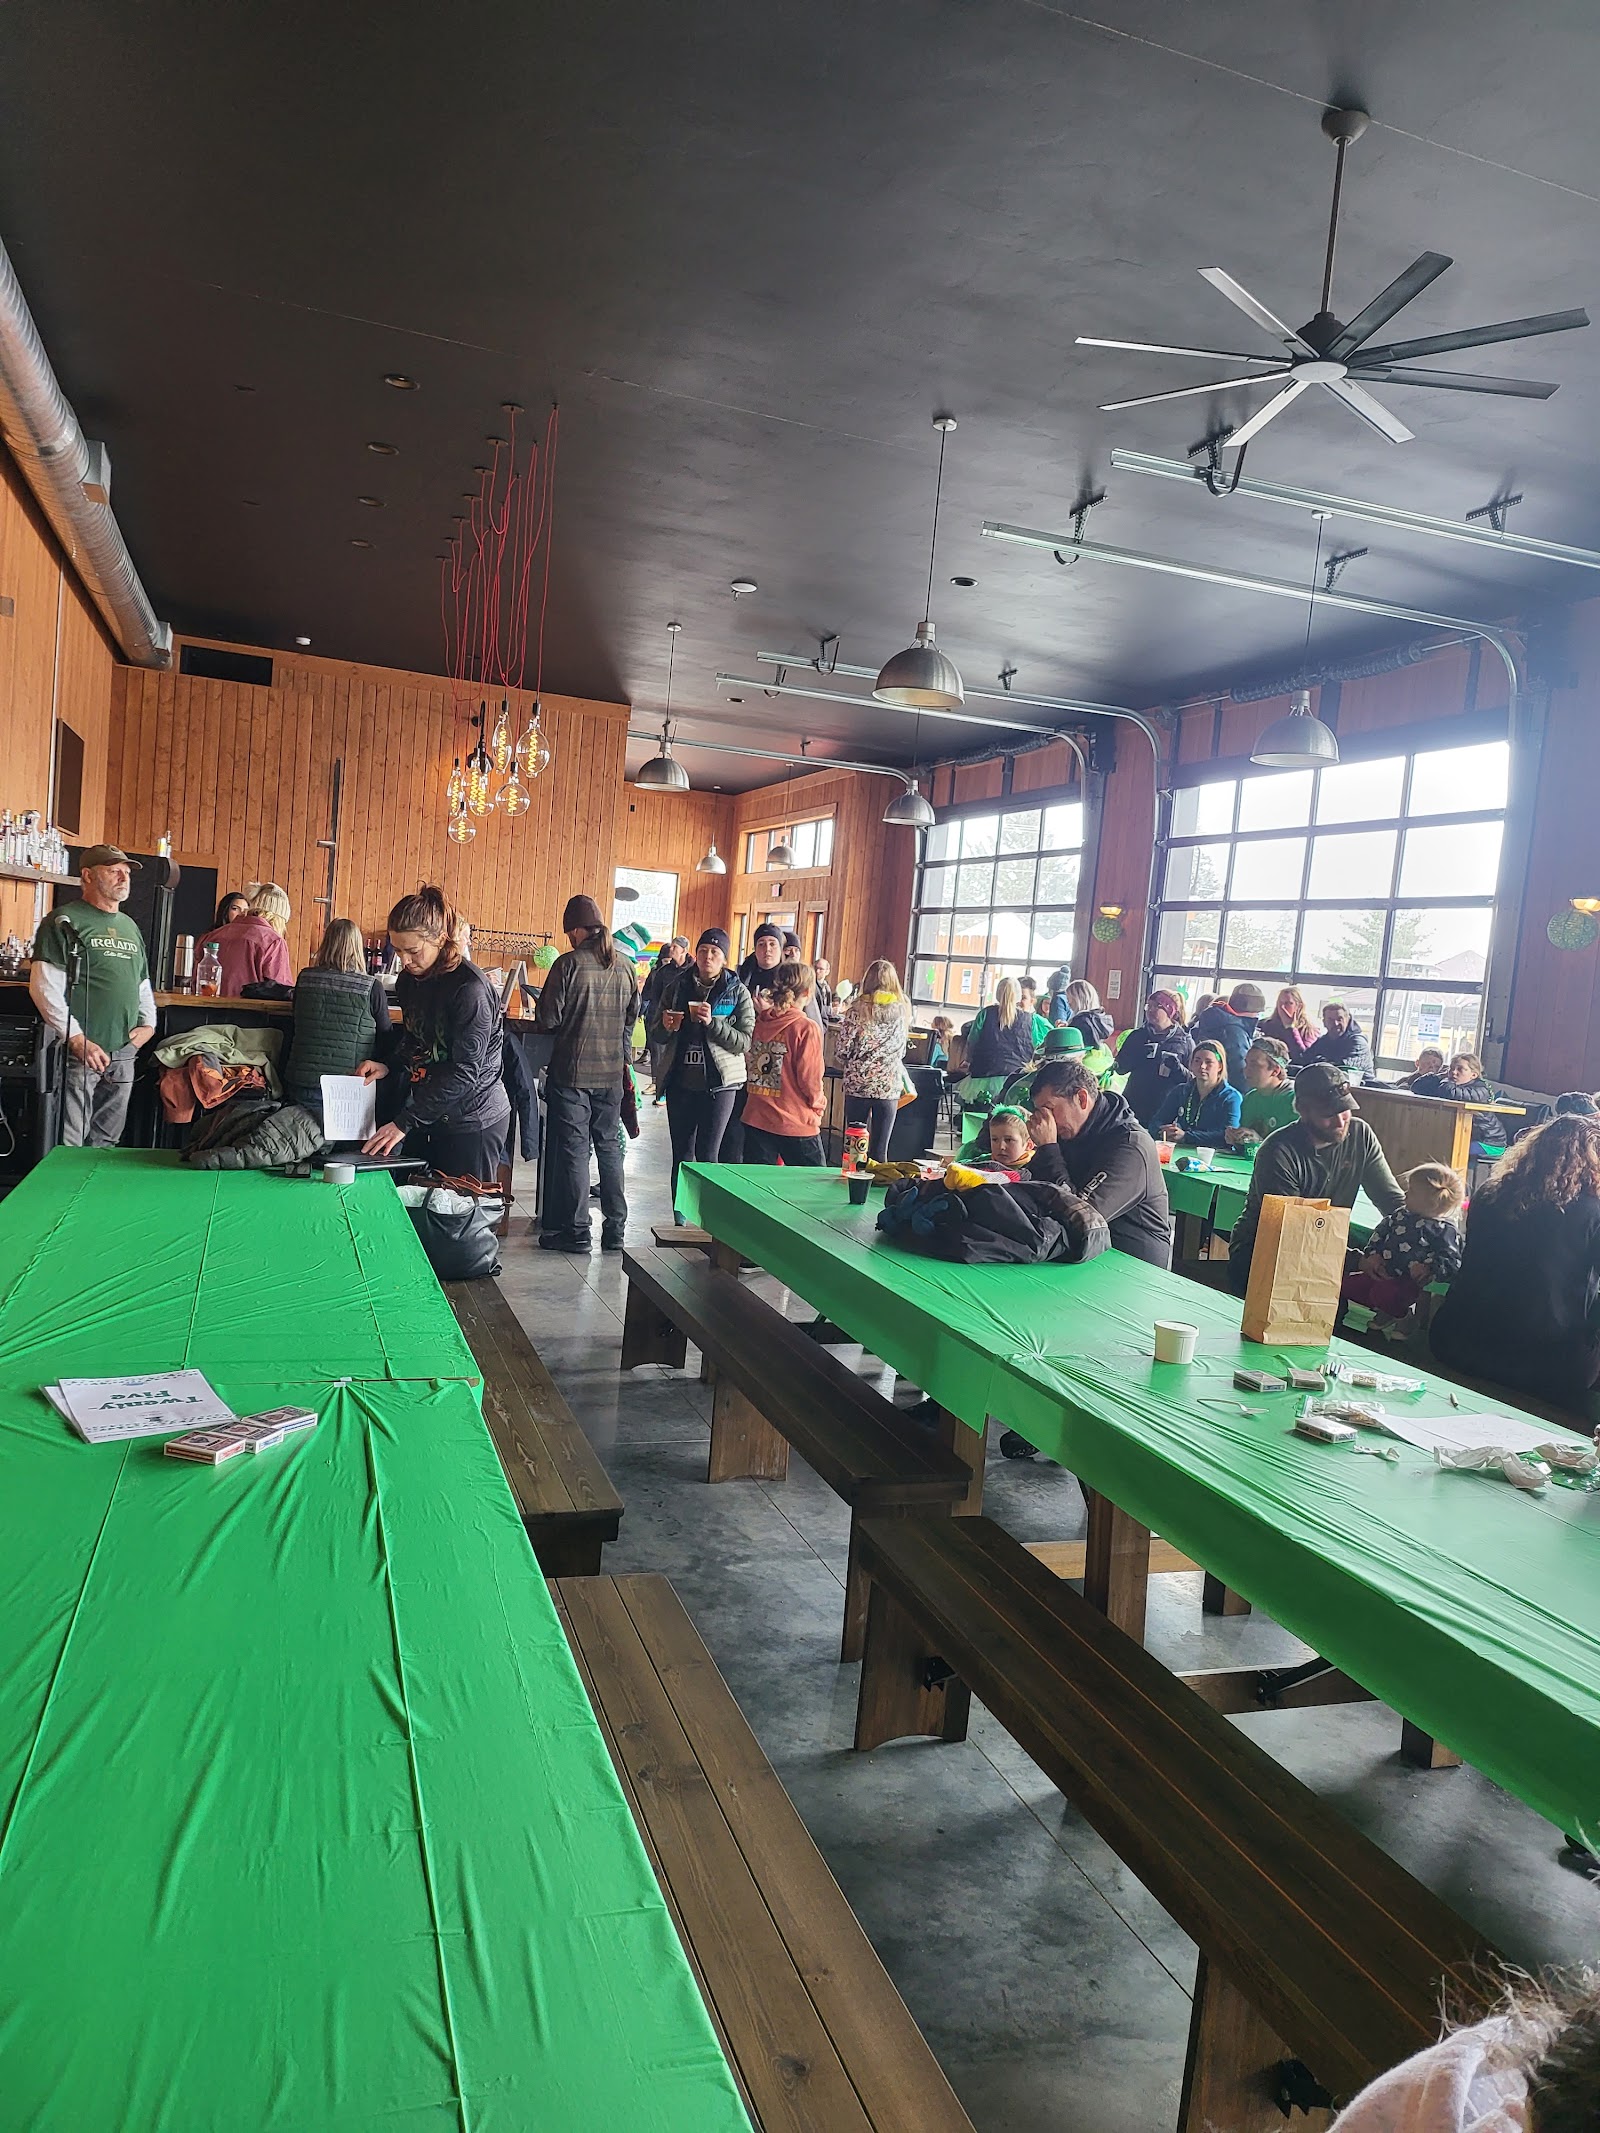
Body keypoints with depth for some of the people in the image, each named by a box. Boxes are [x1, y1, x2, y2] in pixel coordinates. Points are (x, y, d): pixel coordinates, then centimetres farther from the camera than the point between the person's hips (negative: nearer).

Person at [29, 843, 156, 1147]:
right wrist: (76, 1039, -16)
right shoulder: (66, 921, -3)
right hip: (79, 1053, -7)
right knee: (68, 1144, -8)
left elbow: (143, 984, 29)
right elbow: (44, 986, -11)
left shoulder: (130, 927, 20)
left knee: (106, 1140, 11)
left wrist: (148, 1024, 11)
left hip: (124, 1053, 7)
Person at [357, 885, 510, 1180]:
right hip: (426, 1117, 8)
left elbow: (465, 1071, -23)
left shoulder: (470, 988, -20)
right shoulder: (409, 979, 5)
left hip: (472, 1121, -7)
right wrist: (388, 1065, -1)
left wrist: (405, 1122, -23)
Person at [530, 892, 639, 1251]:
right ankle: (615, 1228, 17)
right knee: (609, 1146, 13)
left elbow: (547, 1019, -11)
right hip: (612, 1073, 5)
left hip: (572, 1071, -5)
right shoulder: (626, 967, 4)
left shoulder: (569, 964, -12)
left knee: (573, 1149, 3)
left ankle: (576, 1231, 7)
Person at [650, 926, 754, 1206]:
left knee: (707, 1156, -4)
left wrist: (713, 1022, -20)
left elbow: (745, 1041, -8)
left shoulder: (738, 992, -1)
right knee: (681, 1155, 7)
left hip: (718, 1083, -3)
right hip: (681, 1082, 3)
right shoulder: (677, 986, 6)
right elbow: (655, 1035, 13)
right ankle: (680, 1223, 16)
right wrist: (666, 1027, -10)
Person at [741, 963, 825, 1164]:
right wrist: (818, 1106, 5)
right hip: (796, 1124, -5)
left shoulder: (760, 1022, -1)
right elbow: (810, 1078, -14)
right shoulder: (805, 1028, -15)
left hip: (756, 1119, 5)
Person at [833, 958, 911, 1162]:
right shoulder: (903, 1009, 2)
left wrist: (845, 1066, 15)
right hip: (889, 1085, 2)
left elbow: (841, 1049, -6)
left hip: (858, 1083, -1)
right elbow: (901, 1051, 12)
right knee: (879, 1151, 4)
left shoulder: (858, 1008, -6)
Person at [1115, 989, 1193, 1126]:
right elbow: (1120, 1068, 3)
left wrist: (1178, 1068, -18)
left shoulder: (1185, 1041, 2)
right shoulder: (1137, 1036, 8)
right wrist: (1140, 1055, -13)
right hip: (1134, 1106, 2)